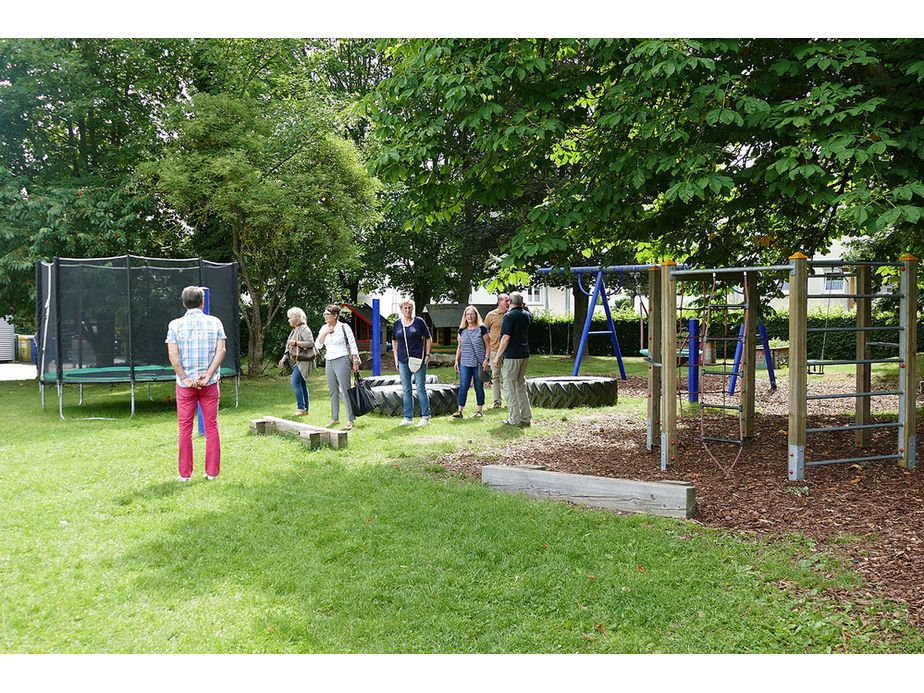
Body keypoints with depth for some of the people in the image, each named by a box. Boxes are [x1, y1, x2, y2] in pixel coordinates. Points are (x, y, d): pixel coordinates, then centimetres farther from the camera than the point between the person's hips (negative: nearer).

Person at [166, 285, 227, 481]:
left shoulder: (175, 324, -1)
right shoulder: (214, 322, 2)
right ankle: (212, 472, 10)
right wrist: (208, 375, -11)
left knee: (185, 429, 7)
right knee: (211, 428, 7)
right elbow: (221, 350, -7)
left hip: (185, 384, 0)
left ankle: (185, 473, 11)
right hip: (210, 383, 1)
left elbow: (173, 355, -9)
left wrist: (185, 378, -9)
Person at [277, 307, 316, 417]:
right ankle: (305, 408, 13)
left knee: (295, 382, -17)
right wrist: (284, 358, 21)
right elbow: (290, 347, 27)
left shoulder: (304, 329, -10)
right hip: (297, 361, 10)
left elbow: (310, 343, -18)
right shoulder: (294, 330, 20)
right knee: (302, 383, 10)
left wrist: (296, 343, -19)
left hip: (303, 360, -10)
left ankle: (301, 407, -14)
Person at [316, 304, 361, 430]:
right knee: (333, 391, 10)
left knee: (345, 390, -10)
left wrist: (355, 361, -9)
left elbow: (353, 345, -3)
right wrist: (325, 333, -8)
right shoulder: (324, 328, 11)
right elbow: (318, 345, 5)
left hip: (342, 360, -6)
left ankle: (350, 420, -9)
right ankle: (335, 418, 18)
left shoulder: (344, 327, -4)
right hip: (329, 362, 6)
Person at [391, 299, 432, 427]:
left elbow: (428, 339, 5)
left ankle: (425, 417, 3)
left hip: (418, 359, -3)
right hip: (403, 361, 4)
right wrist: (396, 358, 11)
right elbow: (394, 341, 18)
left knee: (421, 389, -3)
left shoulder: (419, 321, 0)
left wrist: (427, 355, -3)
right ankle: (408, 418, 13)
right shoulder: (397, 323, 9)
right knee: (406, 390, 7)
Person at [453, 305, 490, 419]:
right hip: (465, 363, 3)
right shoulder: (462, 330, 11)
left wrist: (486, 359, -9)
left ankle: (479, 411, 12)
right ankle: (460, 411, -4)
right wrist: (456, 360, 11)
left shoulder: (482, 328, 0)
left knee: (479, 387, 2)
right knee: (463, 386, -5)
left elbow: (488, 346, 0)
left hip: (479, 363, -3)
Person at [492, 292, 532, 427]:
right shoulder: (526, 315, 10)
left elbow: (506, 338, -16)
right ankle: (526, 417, 14)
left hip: (512, 355, -8)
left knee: (509, 387, -3)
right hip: (525, 355, 8)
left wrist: (497, 356, -12)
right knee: (521, 386, 14)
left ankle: (515, 419, -5)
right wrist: (524, 307, 27)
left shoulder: (509, 316, -12)